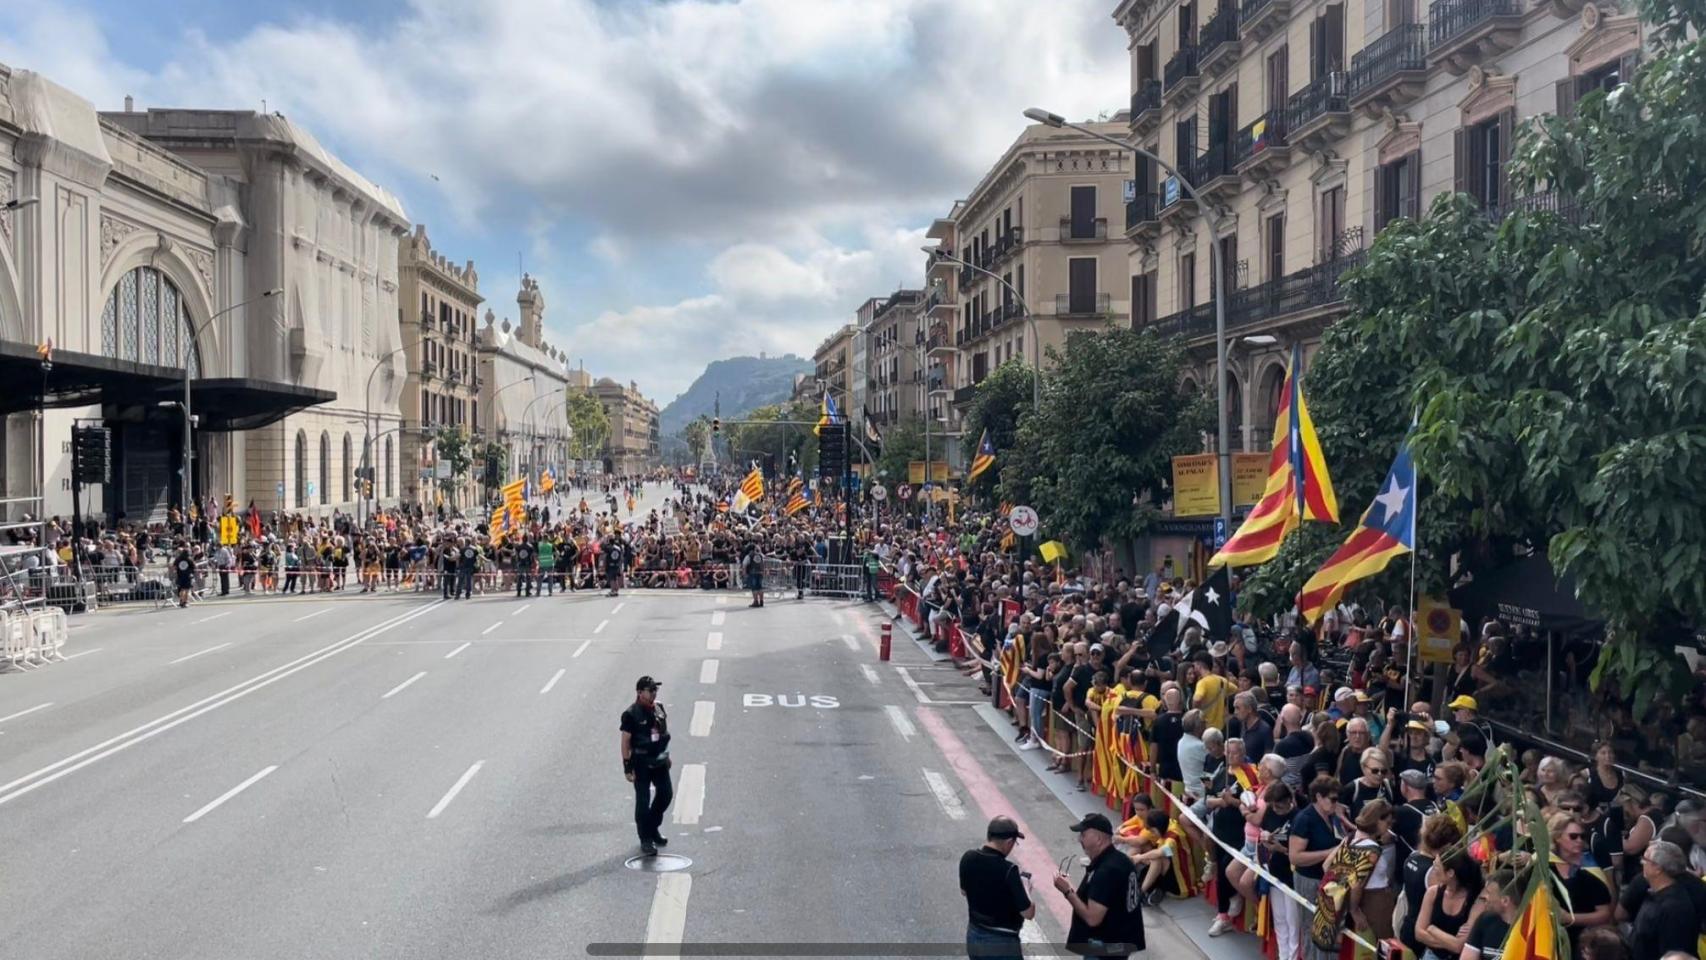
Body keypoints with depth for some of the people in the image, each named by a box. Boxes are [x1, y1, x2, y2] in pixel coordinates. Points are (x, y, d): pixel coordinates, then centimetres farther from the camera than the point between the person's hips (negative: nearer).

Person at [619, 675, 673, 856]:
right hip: (641, 763, -6)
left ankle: (652, 828, 32)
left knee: (666, 794, 11)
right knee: (643, 800, 0)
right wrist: (627, 767, -15)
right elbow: (625, 741, -14)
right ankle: (646, 840, 10)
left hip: (659, 760, 6)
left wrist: (666, 755, 17)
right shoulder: (631, 714, -16)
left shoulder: (659, 708, 2)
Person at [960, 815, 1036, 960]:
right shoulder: (1008, 870, -27)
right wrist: (1023, 886, -3)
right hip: (1001, 942, -7)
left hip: (973, 936, 7)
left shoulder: (968, 859, -7)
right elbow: (1028, 913, -19)